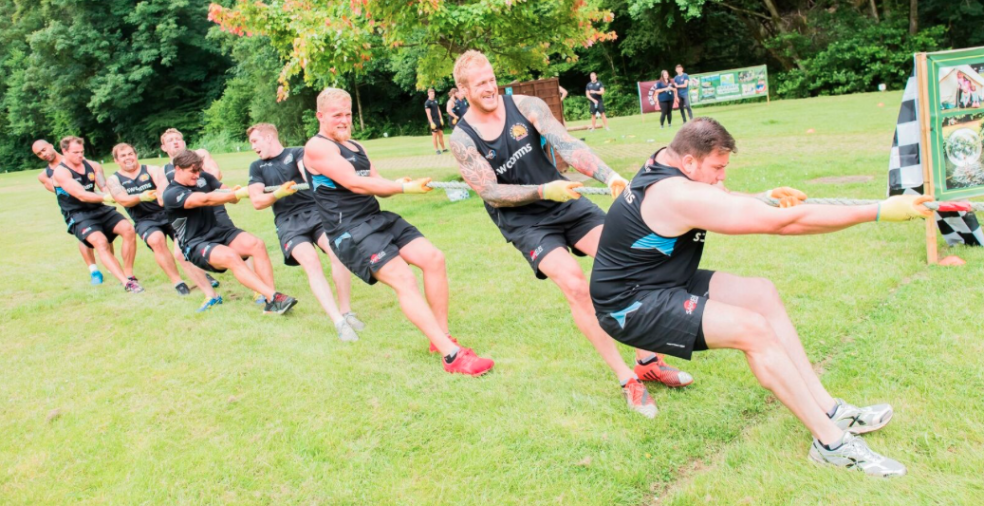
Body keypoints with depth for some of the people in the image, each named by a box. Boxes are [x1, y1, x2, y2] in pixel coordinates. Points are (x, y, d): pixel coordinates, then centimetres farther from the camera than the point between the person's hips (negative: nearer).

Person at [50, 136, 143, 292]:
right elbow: (81, 195, -18)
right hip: (79, 216, -5)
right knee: (100, 241, -29)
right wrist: (106, 197, -30)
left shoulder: (91, 165, 10)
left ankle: (128, 274, -8)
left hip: (100, 209, 5)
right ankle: (126, 283, -36)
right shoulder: (60, 172, -7)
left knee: (128, 229, -18)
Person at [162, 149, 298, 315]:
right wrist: (239, 193, -33)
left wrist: (234, 193, -19)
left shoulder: (203, 177, 8)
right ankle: (274, 297, -42)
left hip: (218, 231, 6)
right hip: (195, 244, -6)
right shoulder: (171, 194, -12)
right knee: (231, 257, -35)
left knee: (257, 245, -21)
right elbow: (205, 200, -26)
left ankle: (271, 301, -29)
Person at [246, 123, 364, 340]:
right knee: (310, 261, -26)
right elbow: (257, 202, 9)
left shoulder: (297, 153, 12)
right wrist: (279, 193, -10)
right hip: (288, 222, 1)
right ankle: (338, 322, -30)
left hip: (315, 210, -1)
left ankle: (346, 311, -13)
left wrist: (311, 178, -35)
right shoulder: (257, 167, 20)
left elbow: (306, 170, -11)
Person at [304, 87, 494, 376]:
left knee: (433, 258, -5)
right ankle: (452, 356, -23)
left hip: (378, 219, 9)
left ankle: (442, 338, 4)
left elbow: (378, 185, 14)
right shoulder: (317, 147, -7)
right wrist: (404, 188, -14)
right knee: (404, 280, -21)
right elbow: (354, 183, -17)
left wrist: (397, 185, -10)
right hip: (350, 231, -9)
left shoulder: (355, 146, 20)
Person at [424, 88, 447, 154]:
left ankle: (443, 148, 17)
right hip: (433, 121, -7)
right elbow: (428, 113, -14)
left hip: (438, 120, 7)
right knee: (434, 135, -2)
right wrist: (431, 122, -19)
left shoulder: (435, 100, 12)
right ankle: (437, 150, 3)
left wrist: (441, 119, 11)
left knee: (441, 134, 10)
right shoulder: (427, 103, -10)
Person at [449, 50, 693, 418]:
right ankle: (627, 381, -10)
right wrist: (543, 192, -26)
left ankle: (648, 362, 4)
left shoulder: (526, 106, -6)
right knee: (575, 284, -23)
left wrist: (609, 176, -34)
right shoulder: (462, 139, -8)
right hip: (523, 221, -3)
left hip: (565, 201, 3)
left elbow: (567, 146, -18)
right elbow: (490, 193, -13)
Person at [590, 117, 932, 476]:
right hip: (630, 307, -10)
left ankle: (826, 408, 8)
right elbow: (784, 223, -27)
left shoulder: (666, 161, 2)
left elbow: (722, 202, 19)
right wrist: (880, 212, -23)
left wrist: (765, 199, -2)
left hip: (660, 285, 10)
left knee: (760, 293, 4)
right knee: (753, 329, -19)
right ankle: (831, 442, -6)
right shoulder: (682, 197, -28)